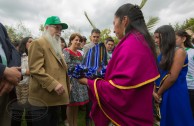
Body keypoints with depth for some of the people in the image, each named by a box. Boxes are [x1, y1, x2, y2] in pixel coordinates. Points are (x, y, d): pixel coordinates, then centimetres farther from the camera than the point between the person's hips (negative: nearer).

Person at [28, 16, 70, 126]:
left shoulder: (57, 46, 22)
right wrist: (54, 84, -25)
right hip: (43, 99, -8)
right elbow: (35, 69, -19)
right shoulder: (38, 43, -7)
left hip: (56, 98, 9)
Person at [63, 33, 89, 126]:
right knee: (71, 104, 5)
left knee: (76, 104, 14)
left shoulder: (79, 53, 15)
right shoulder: (66, 52, -7)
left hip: (79, 81, 7)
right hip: (71, 80, -7)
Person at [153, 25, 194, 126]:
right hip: (163, 95, 7)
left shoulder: (179, 52, -14)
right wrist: (154, 91, -5)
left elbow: (172, 77, -20)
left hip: (176, 94, -7)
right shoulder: (162, 54, 9)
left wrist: (159, 93, -10)